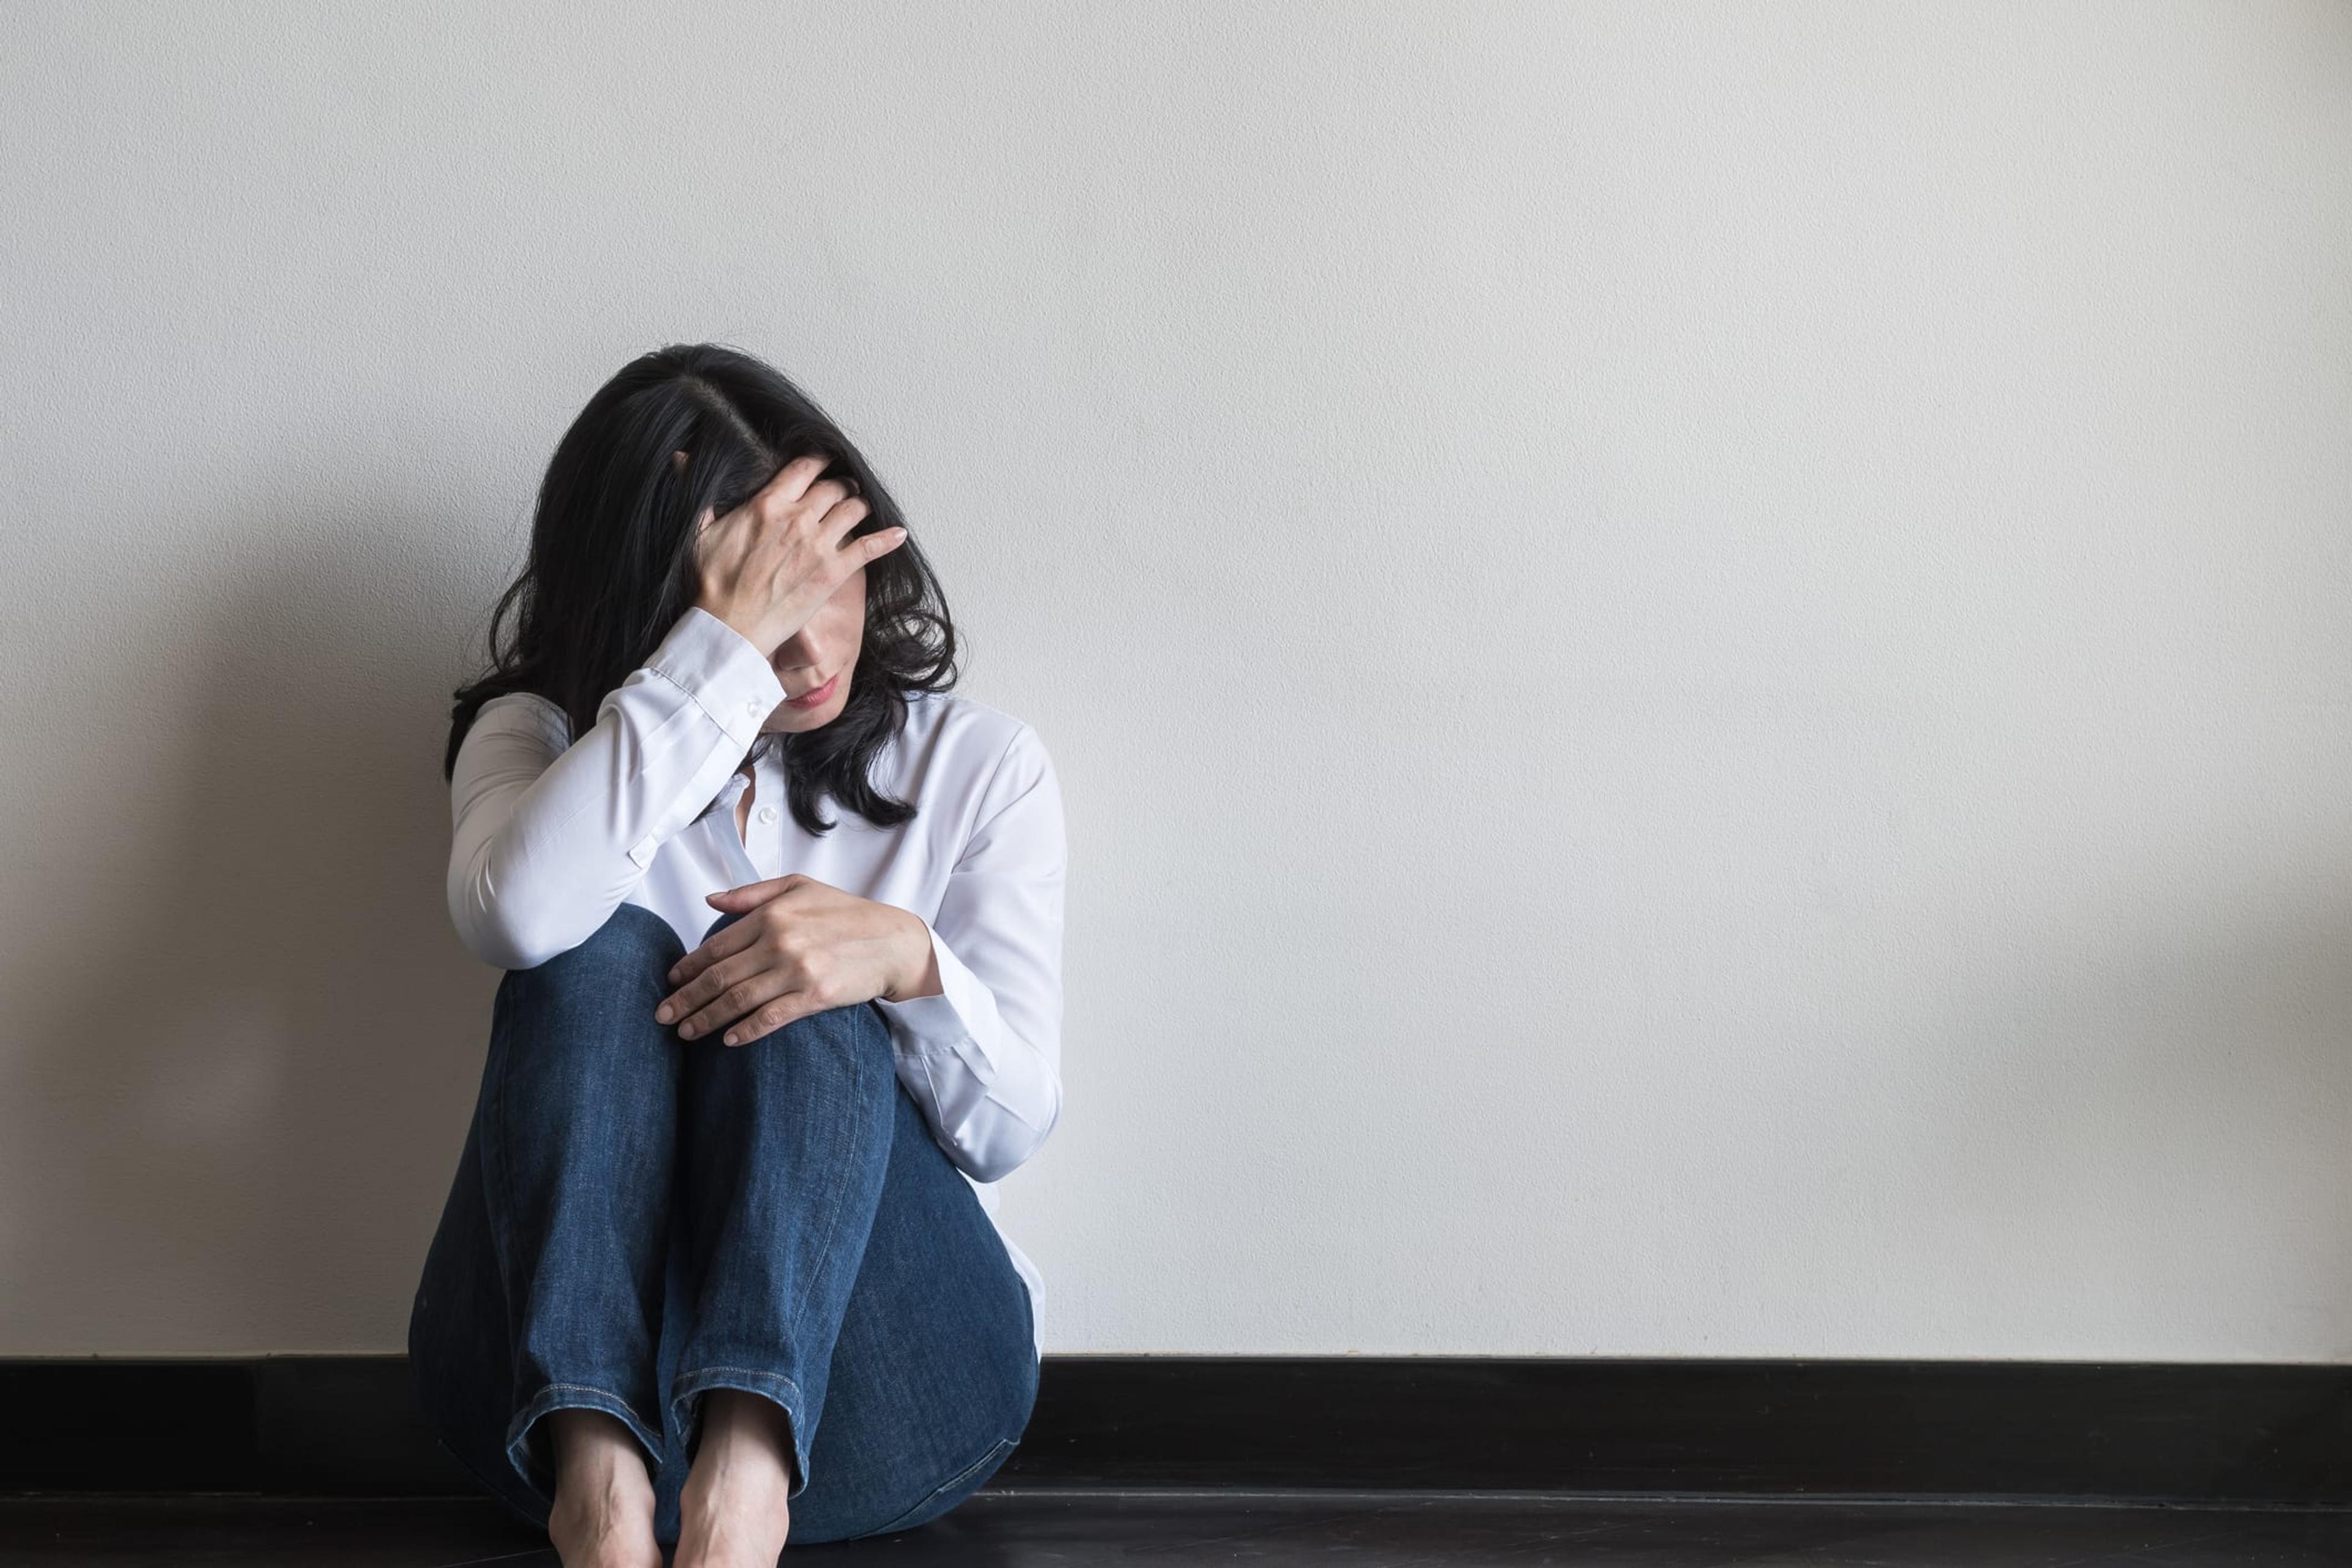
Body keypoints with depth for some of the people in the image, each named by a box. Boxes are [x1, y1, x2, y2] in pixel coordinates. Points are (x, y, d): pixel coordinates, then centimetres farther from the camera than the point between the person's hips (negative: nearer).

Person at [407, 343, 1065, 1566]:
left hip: (871, 1387, 0)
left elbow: (1010, 1124, 0)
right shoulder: (542, 735, 8)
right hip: (566, 1366, 0)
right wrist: (724, 643, -19)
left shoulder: (978, 765, 9)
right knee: (605, 953, -24)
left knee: (809, 1005, -25)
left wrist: (908, 958, -21)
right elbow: (514, 914, -18)